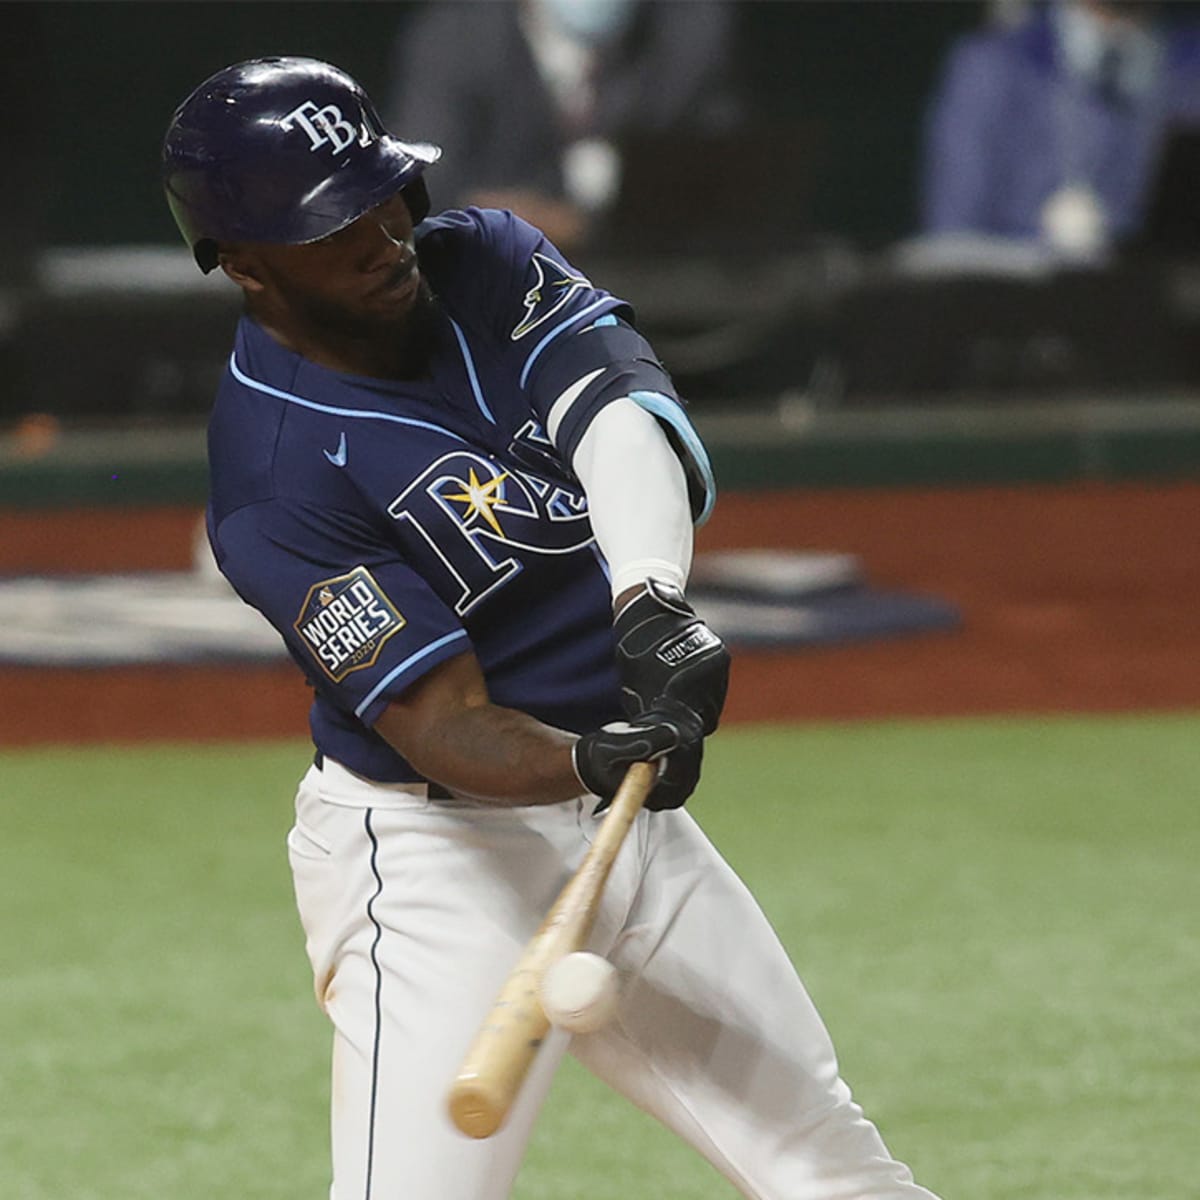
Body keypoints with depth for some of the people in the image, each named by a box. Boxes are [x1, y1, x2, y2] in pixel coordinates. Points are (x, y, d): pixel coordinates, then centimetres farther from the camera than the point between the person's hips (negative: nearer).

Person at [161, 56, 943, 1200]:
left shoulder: (481, 262, -1)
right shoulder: (272, 481, -21)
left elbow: (625, 416, -18)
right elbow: (445, 728, -25)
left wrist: (652, 599, -37)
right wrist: (590, 761, -45)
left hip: (626, 817, 7)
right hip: (439, 857, -7)